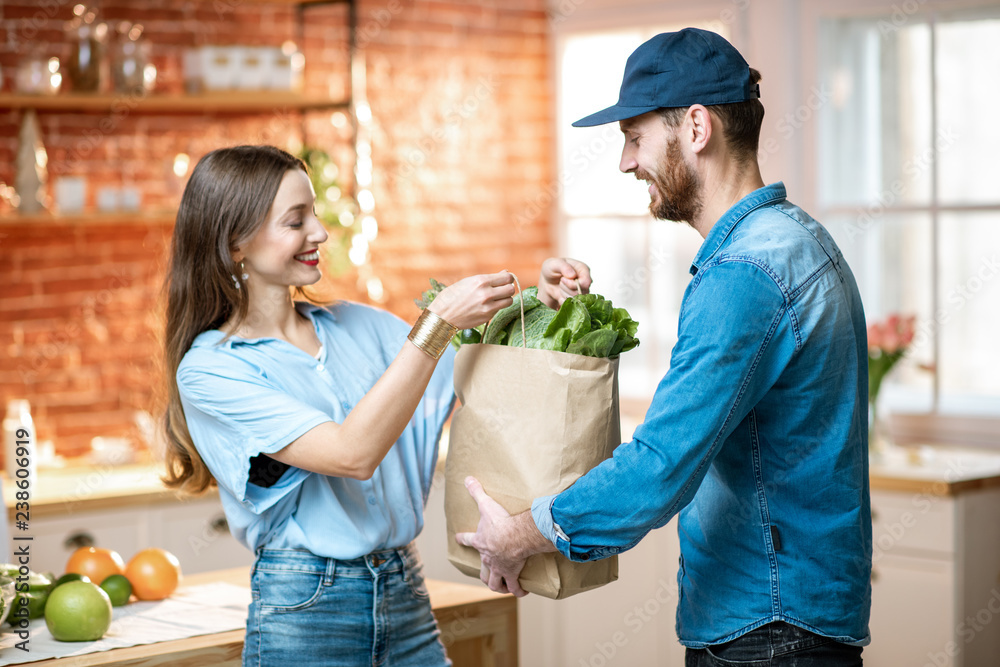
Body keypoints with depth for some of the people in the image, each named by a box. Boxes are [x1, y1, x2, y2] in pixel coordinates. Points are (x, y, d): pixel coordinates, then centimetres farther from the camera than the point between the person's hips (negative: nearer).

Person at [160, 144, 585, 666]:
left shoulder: (358, 327, 8)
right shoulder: (209, 369, -10)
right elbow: (352, 454, -21)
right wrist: (439, 322, -23)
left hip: (406, 596, 5)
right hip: (304, 610, -5)